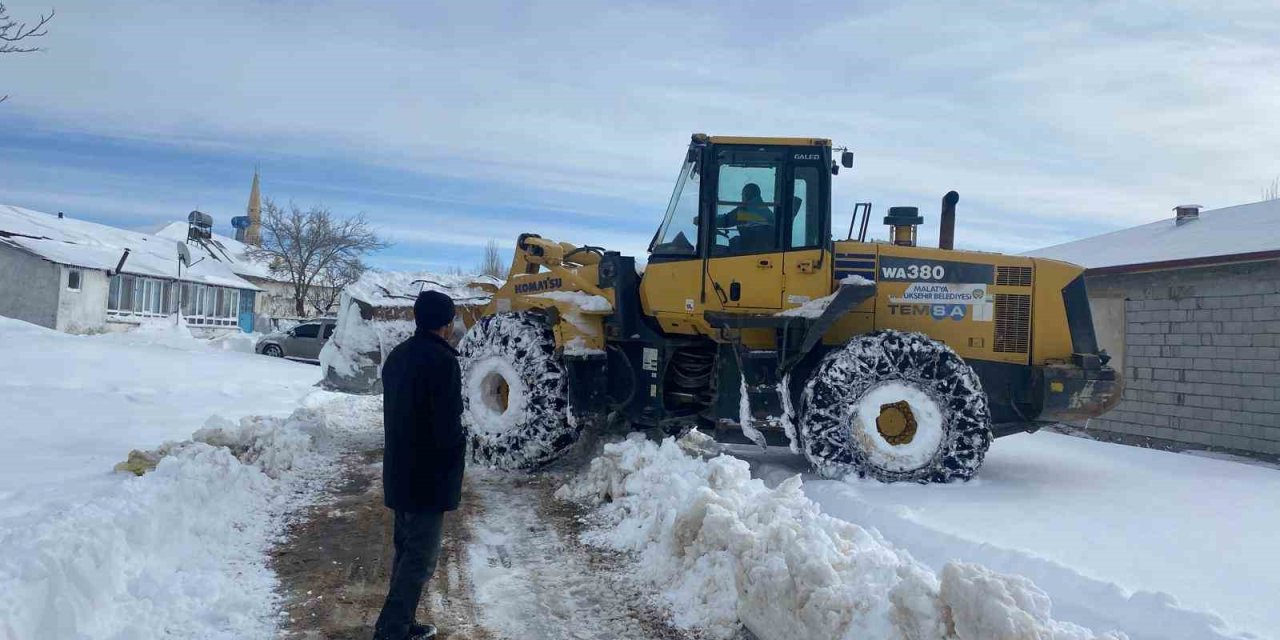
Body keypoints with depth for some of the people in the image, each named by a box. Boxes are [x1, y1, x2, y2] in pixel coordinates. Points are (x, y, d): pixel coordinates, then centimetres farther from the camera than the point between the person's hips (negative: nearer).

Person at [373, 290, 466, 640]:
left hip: (398, 471, 9)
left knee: (406, 550, 18)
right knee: (421, 558, -1)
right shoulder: (442, 361, -19)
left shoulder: (397, 355, 8)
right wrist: (456, 458, -5)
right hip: (429, 476, -9)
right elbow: (449, 425, -22)